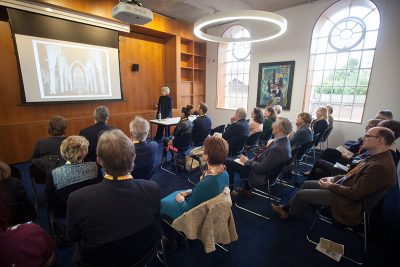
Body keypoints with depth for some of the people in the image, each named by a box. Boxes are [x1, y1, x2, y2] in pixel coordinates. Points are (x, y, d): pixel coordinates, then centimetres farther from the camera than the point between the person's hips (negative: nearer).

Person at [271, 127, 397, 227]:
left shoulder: (380, 167, -29)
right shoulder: (377, 157, 3)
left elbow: (355, 194, -28)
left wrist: (330, 186, -15)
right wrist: (334, 178, 4)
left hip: (346, 200, -9)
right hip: (342, 186, 10)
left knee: (301, 194, -8)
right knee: (306, 184, 10)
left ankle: (291, 214, 21)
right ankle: (286, 208, 19)